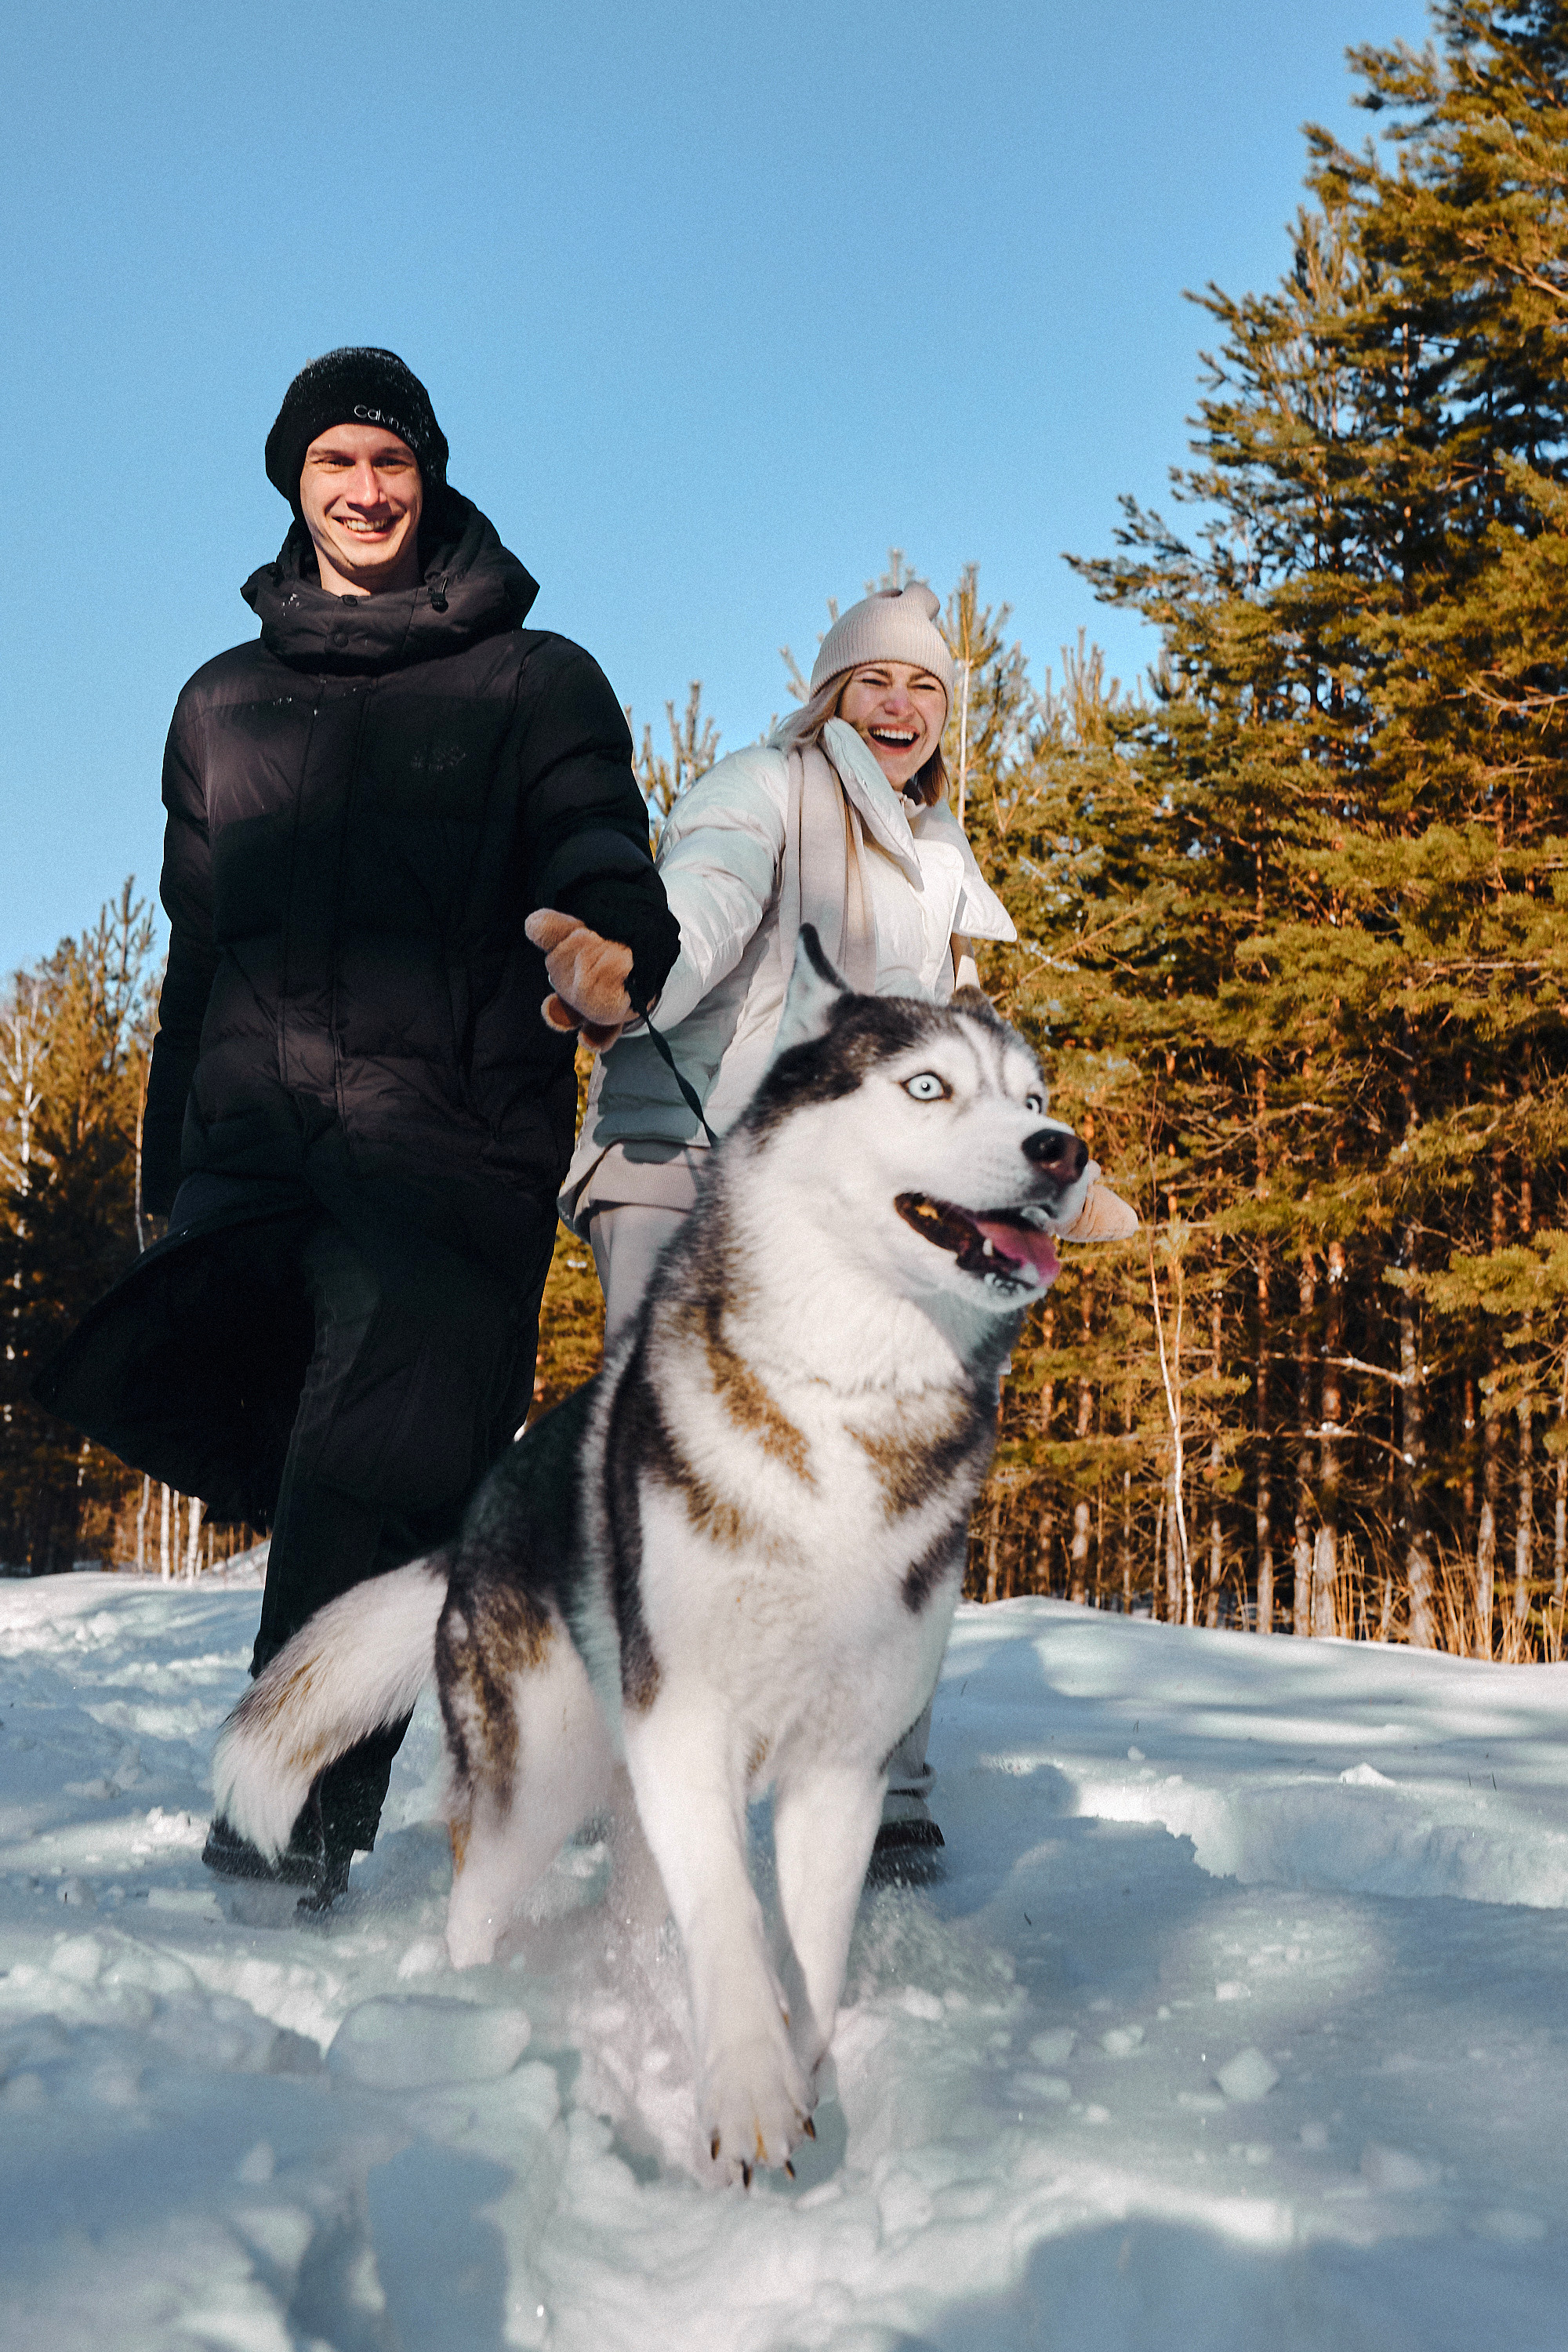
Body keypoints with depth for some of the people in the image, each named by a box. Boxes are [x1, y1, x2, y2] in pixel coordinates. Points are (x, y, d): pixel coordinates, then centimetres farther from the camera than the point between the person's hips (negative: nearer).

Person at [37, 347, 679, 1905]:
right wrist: (170, 1164, 19)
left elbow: (593, 857, -1)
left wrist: (611, 949, -26)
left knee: (364, 1490, -17)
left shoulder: (533, 681, 13)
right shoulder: (224, 704, 24)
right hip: (253, 1150, 4)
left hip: (448, 1145, -4)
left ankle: (296, 1830, -16)